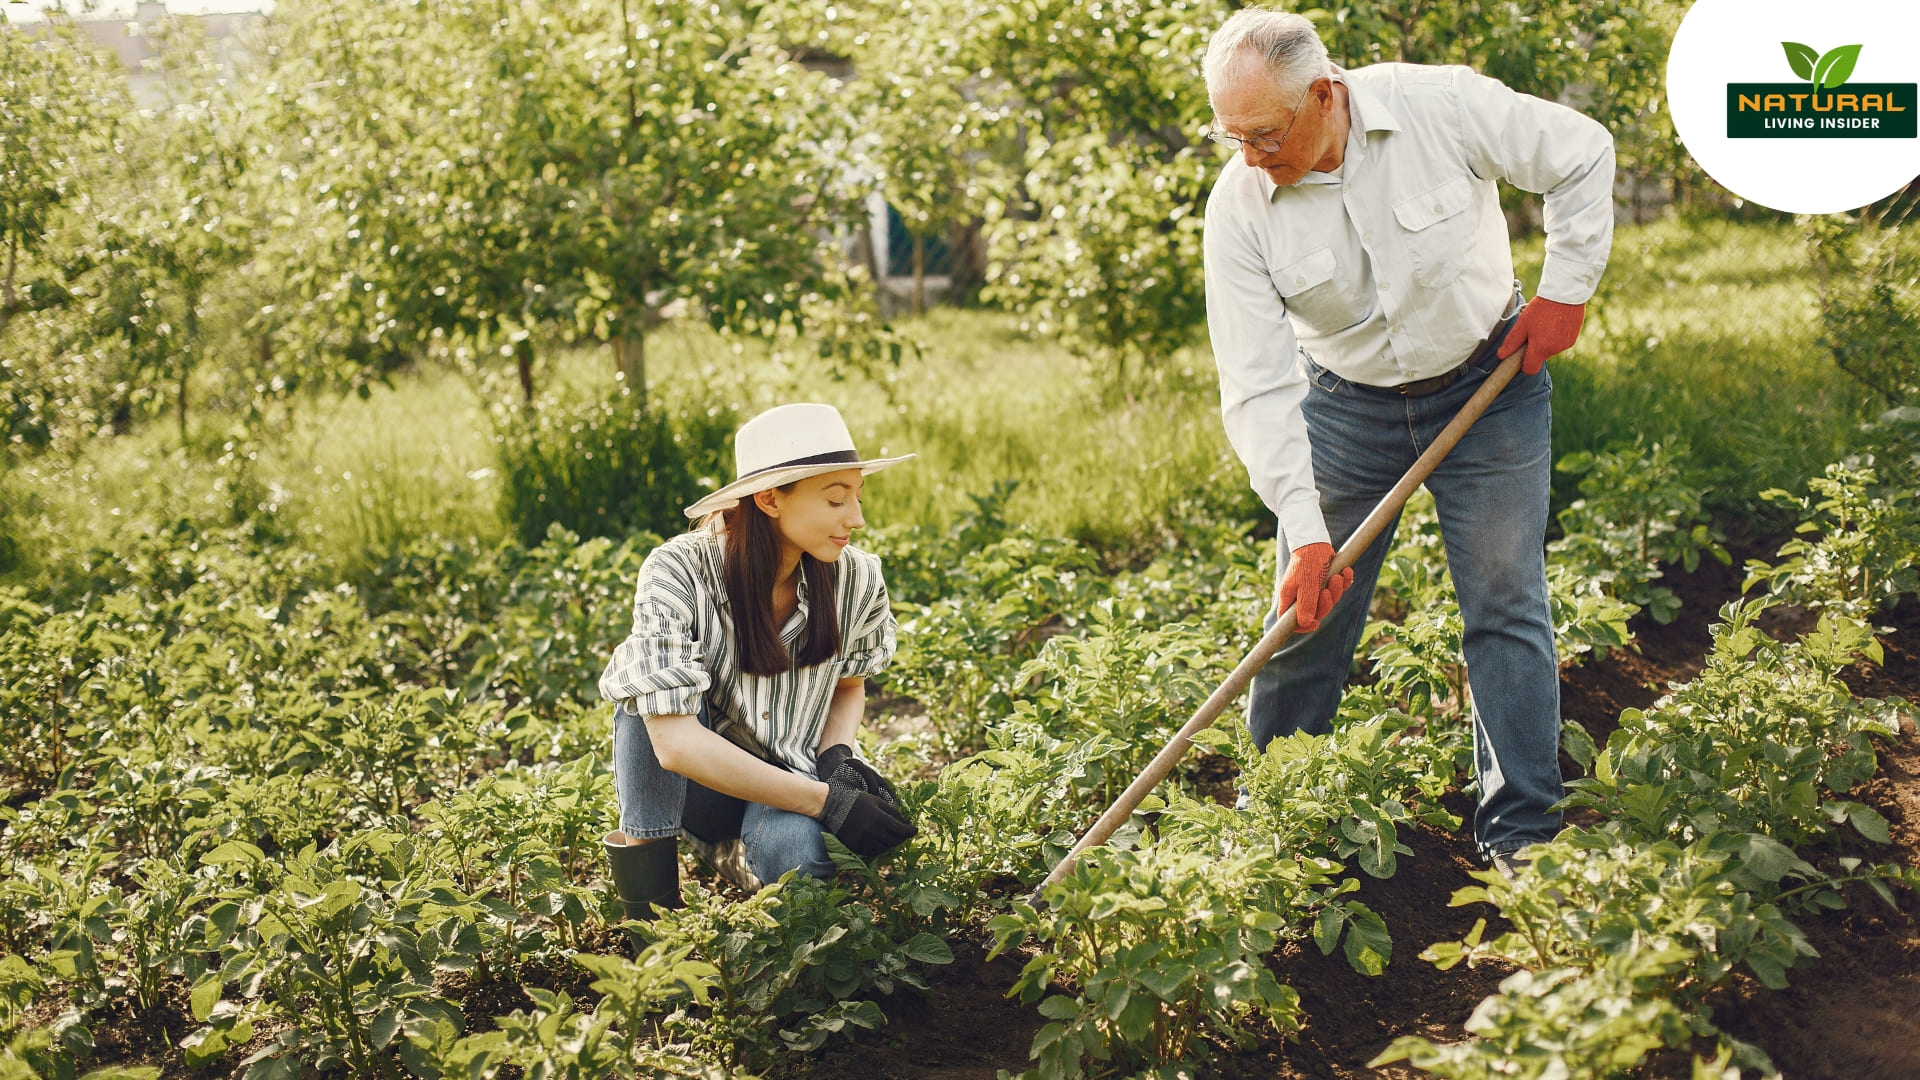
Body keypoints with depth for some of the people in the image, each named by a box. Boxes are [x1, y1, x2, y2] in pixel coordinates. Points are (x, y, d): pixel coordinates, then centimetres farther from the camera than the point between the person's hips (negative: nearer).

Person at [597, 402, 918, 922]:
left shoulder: (857, 578, -13)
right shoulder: (678, 572, -25)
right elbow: (674, 741, -32)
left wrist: (836, 756, -15)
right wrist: (826, 801, -34)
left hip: (791, 779, 2)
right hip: (692, 787, -2)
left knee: (795, 853, -33)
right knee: (645, 671, -30)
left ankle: (737, 853, 5)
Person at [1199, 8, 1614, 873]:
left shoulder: (1443, 106, -23)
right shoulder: (1239, 206, -19)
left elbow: (1583, 156, -6)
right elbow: (1258, 387, -20)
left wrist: (1565, 287, -8)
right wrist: (1304, 531, -26)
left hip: (1489, 386, -1)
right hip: (1346, 406, 1)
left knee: (1505, 606, -1)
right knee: (1307, 616, 4)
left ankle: (1520, 835, 10)